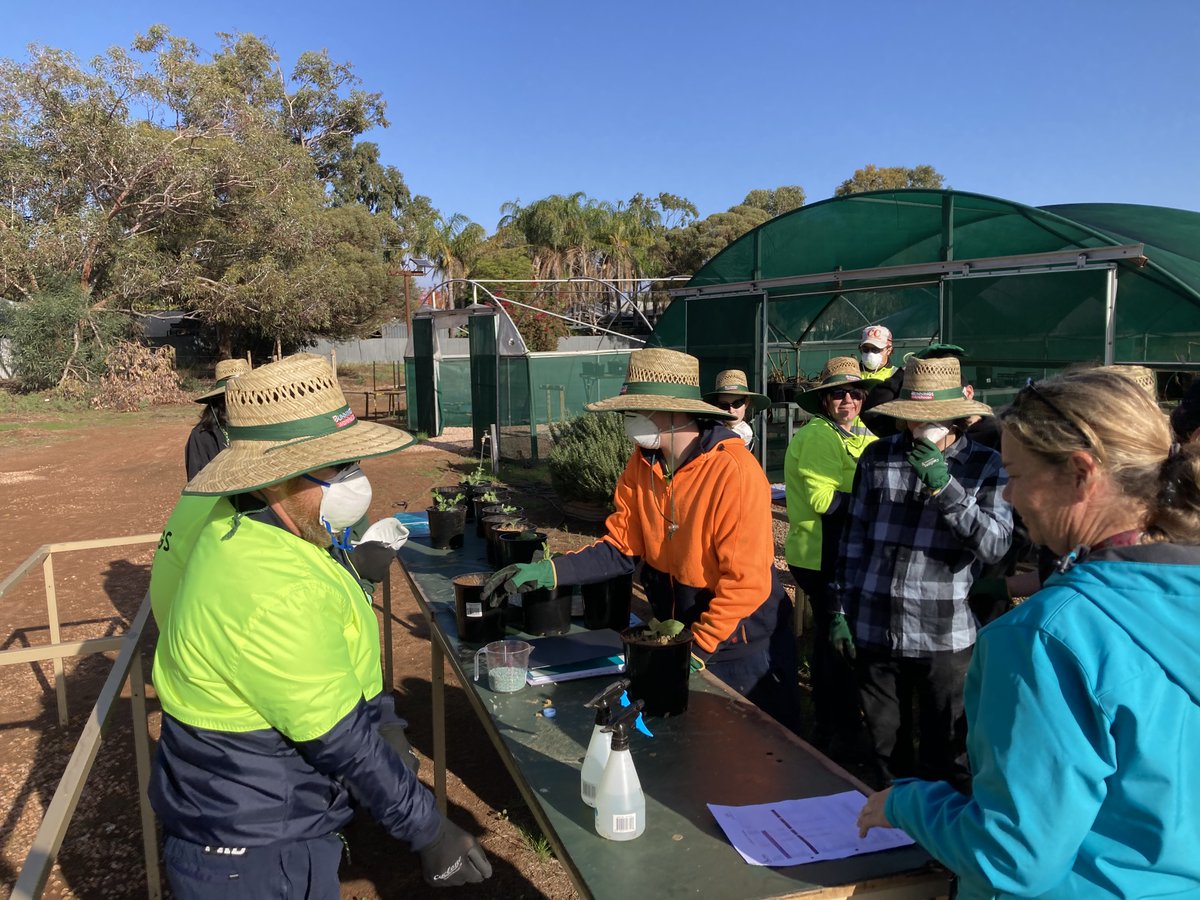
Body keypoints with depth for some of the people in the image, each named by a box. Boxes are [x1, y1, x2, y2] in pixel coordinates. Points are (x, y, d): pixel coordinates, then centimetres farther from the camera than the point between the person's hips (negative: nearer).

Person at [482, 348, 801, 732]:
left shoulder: (735, 472, -27)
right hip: (677, 628, 6)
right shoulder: (643, 463, -6)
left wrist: (697, 651, -24)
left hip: (741, 644, -6)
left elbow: (746, 583, -26)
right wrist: (548, 571, -14)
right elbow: (621, 548, -3)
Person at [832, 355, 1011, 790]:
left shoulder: (986, 466, -3)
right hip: (874, 629, 2)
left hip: (945, 636, -2)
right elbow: (854, 538, 7)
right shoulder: (877, 457, 2)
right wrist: (841, 609, 7)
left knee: (949, 759, 8)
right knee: (887, 753, 18)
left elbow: (995, 546, -14)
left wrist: (943, 485, -23)